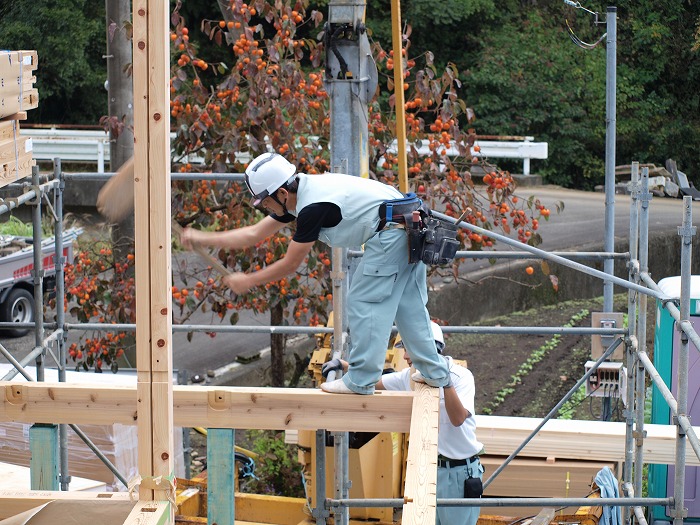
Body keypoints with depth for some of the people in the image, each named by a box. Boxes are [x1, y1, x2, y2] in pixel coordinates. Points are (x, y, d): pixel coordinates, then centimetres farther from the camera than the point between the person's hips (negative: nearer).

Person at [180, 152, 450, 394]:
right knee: (407, 303, 15)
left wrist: (248, 281, 0)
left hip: (389, 231, -10)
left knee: (363, 302, -4)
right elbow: (254, 234, 18)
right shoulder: (300, 196, 10)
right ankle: (435, 373, 19)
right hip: (410, 232, 10)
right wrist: (202, 238, 16)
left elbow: (290, 265, -12)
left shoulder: (313, 207, -20)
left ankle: (361, 380, -1)